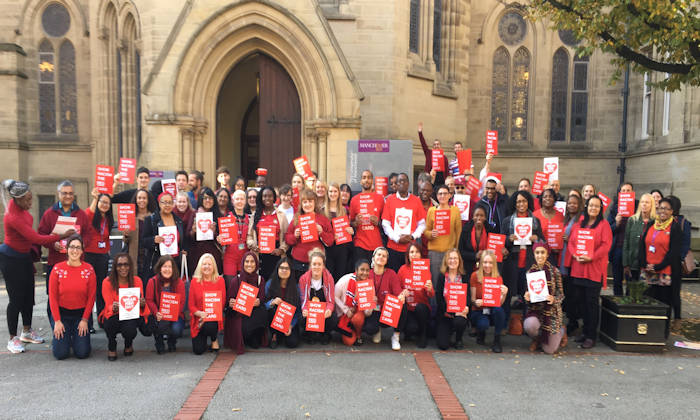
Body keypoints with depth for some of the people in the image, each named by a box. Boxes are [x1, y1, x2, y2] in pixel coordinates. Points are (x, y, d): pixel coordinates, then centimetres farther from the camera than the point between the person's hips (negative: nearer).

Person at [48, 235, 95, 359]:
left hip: (81, 313, 0)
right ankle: (59, 339, 26)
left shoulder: (89, 269, -4)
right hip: (61, 313, 0)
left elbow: (91, 297, -3)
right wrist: (57, 321, -9)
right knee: (61, 353, -9)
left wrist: (84, 320, -8)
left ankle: (76, 338, 26)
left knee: (82, 353, -8)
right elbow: (52, 296, -4)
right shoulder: (57, 269, -5)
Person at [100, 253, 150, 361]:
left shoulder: (137, 281, -7)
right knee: (111, 321, -35)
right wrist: (113, 308, -38)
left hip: (132, 316, 0)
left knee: (130, 331, -32)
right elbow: (109, 306, -13)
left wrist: (142, 304, -31)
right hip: (114, 316, 0)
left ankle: (128, 344, 11)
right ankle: (111, 347, 2)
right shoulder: (107, 282, -12)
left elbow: (140, 303, -6)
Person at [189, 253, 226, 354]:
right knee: (198, 350, -10)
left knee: (209, 326, -36)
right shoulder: (195, 281, 1)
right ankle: (202, 337, 27)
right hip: (198, 319, 1)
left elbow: (222, 302, -2)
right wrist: (200, 313, -20)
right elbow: (191, 305, 1)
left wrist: (210, 315, -17)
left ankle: (214, 338, 2)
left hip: (214, 318, -1)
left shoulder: (220, 280, -1)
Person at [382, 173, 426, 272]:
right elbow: (385, 224, 1)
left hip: (411, 247, 0)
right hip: (393, 247, 0)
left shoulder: (416, 200, 5)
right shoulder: (390, 200, 3)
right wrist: (397, 238, -9)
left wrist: (413, 236, -8)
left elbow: (422, 224, 6)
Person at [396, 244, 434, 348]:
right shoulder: (403, 269, -1)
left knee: (420, 307, -34)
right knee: (412, 328, -28)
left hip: (422, 308, 1)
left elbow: (431, 295, -5)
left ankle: (423, 335, -5)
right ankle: (409, 332, 12)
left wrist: (430, 289, -28)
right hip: (407, 309, -1)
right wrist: (402, 293, -18)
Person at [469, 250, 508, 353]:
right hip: (478, 311, -1)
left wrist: (504, 294, -32)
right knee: (483, 324, -34)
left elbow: (499, 303, -11)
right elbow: (472, 299, -6)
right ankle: (480, 333, 6)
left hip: (493, 311, 2)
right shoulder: (475, 276, -8)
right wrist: (475, 302, -29)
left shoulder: (498, 278, -4)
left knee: (499, 310, -34)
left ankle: (497, 340, -12)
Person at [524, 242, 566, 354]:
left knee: (549, 350, -2)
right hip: (535, 309, 2)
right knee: (529, 325, -34)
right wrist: (527, 297, -14)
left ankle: (561, 332, 33)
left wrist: (554, 299, -23)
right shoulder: (530, 272, 0)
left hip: (551, 311, -2)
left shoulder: (554, 271, -7)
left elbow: (561, 294, -2)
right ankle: (537, 339, 6)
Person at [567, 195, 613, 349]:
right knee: (579, 300, 7)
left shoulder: (604, 225, 0)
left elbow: (606, 245, -8)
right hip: (577, 268, 5)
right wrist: (576, 255, -9)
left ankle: (591, 336, 6)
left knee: (592, 302, -2)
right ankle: (585, 331, 20)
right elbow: (571, 242, 9)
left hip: (594, 269, -4)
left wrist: (591, 257, -18)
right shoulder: (578, 225, 14)